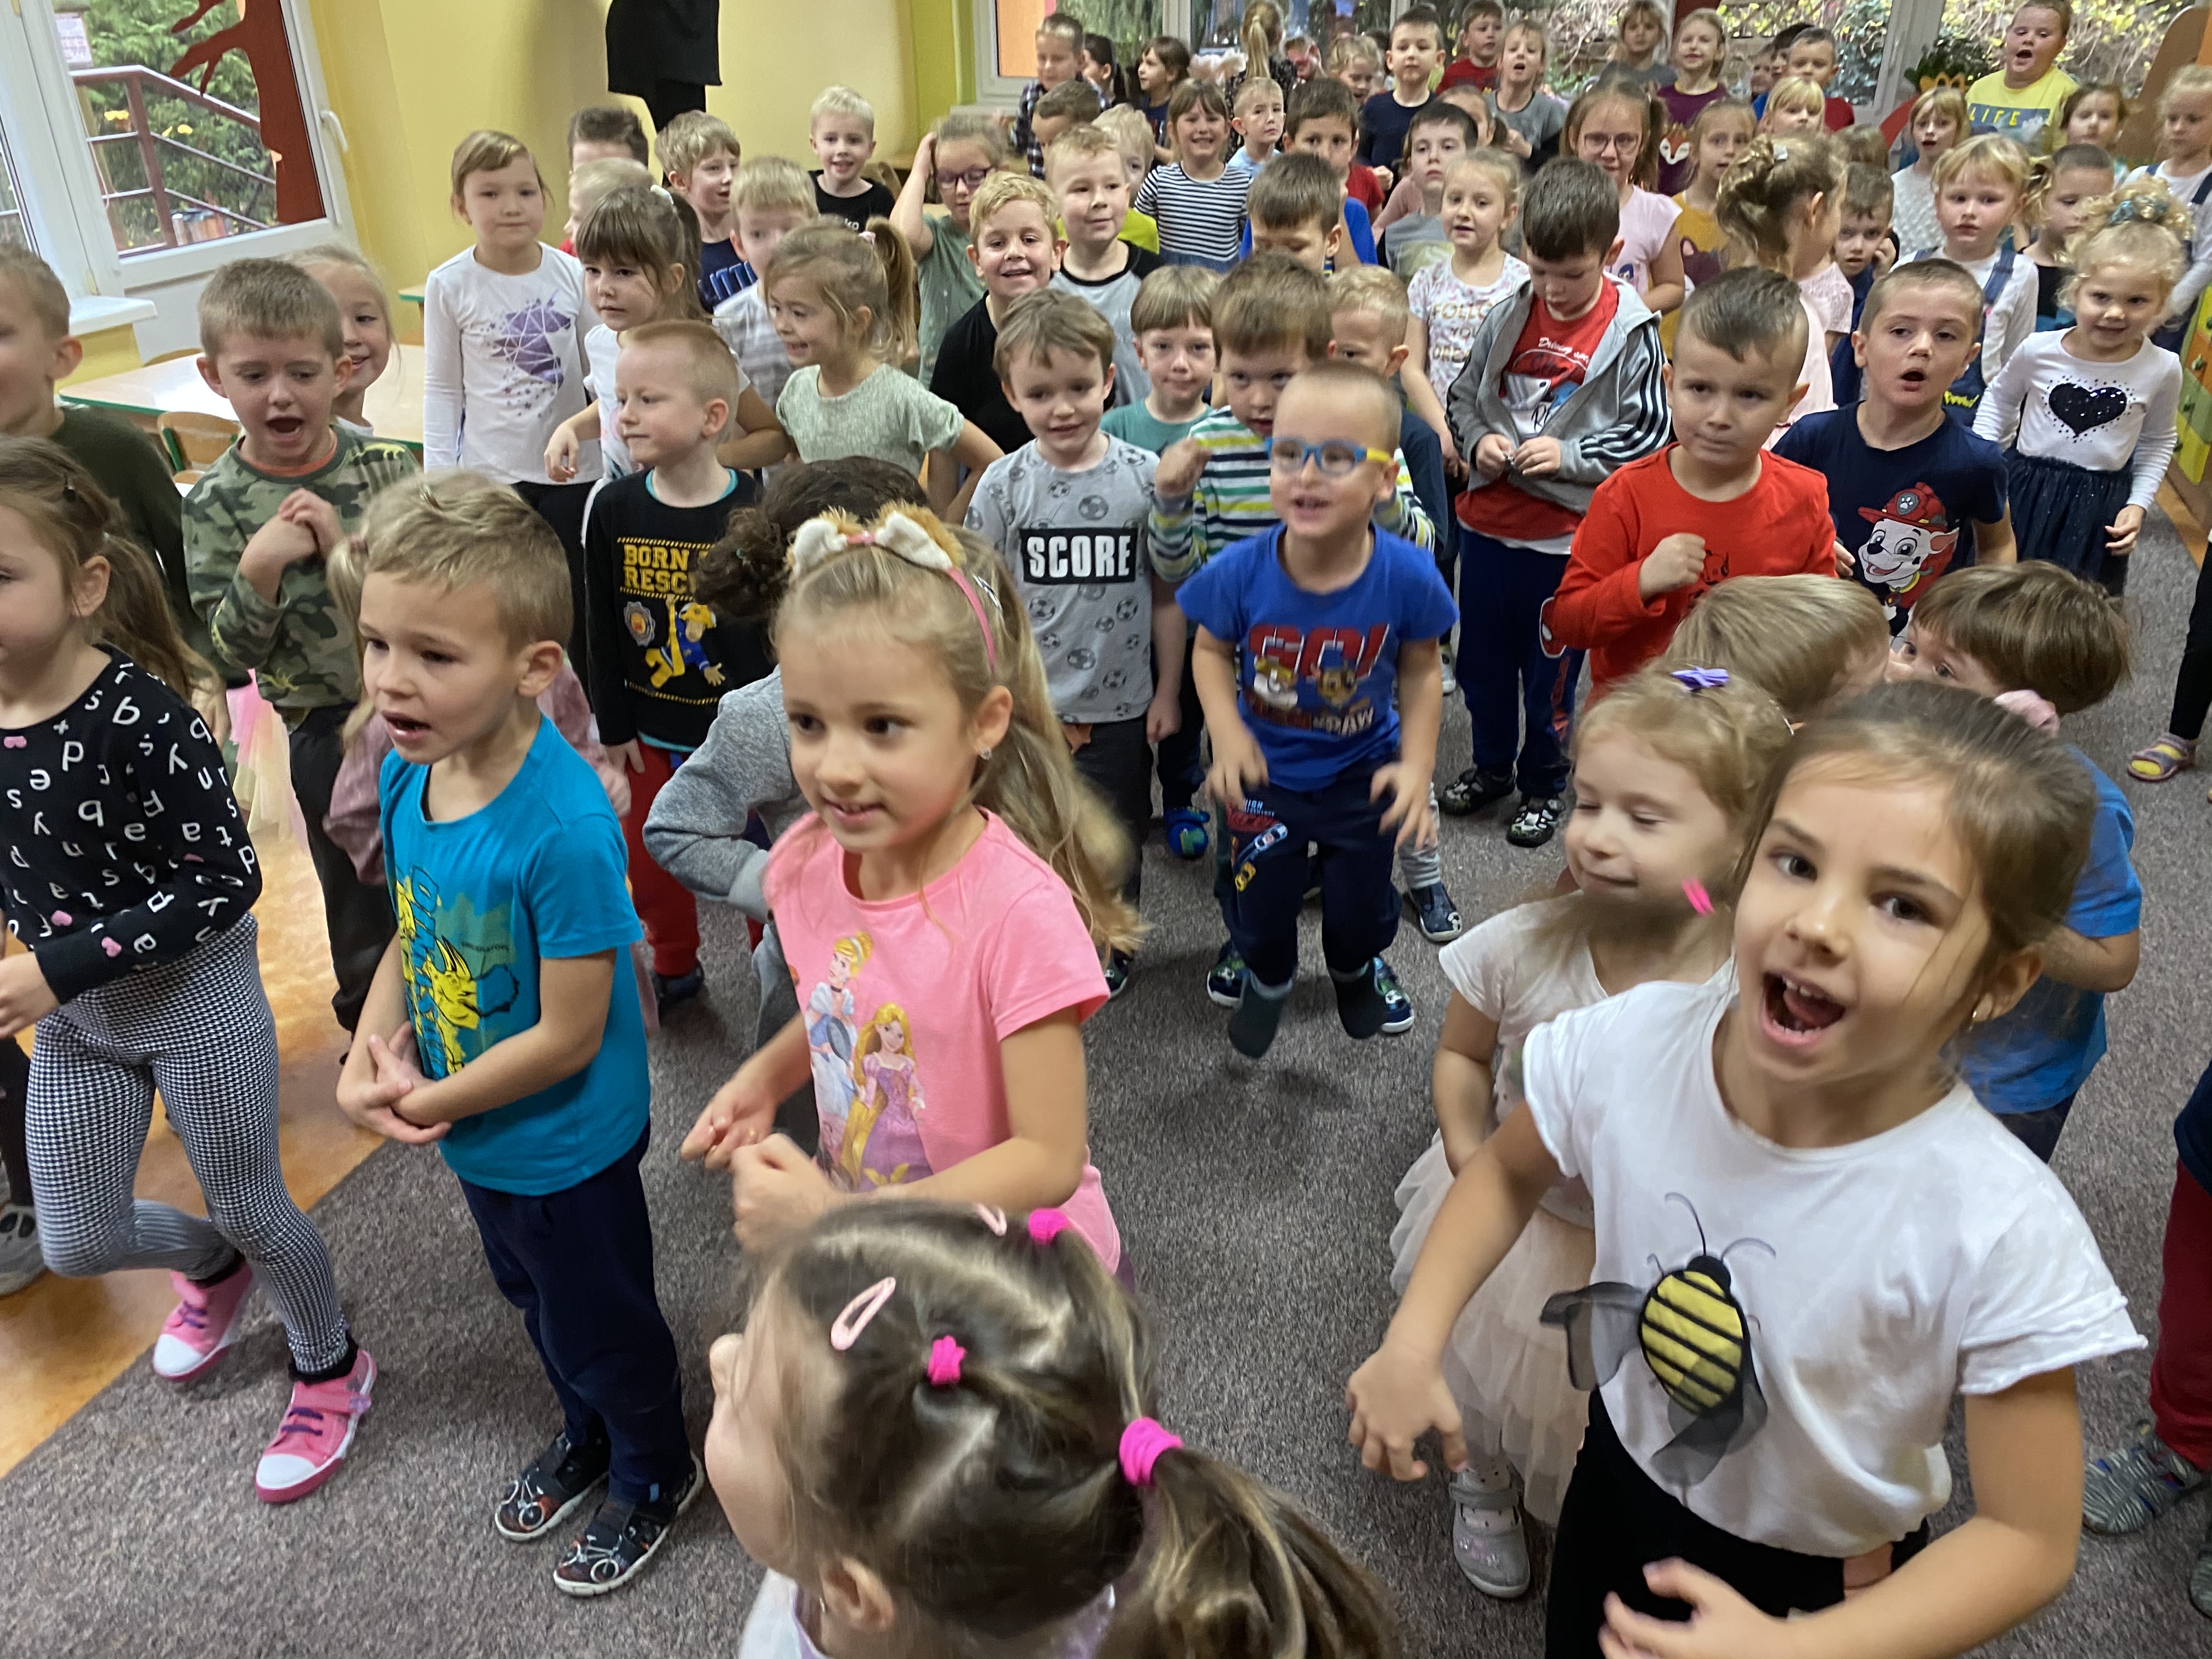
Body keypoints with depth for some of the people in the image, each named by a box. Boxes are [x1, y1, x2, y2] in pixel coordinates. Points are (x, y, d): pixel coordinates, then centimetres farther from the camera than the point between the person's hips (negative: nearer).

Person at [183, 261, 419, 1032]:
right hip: (329, 732, -1)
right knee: (364, 906, 14)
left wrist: (349, 548, -23)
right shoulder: (214, 505, -9)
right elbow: (232, 653, -9)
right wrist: (257, 570, -26)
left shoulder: (385, 464, -6)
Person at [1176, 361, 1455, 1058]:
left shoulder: (1407, 577, -25)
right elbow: (1212, 650, -7)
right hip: (1266, 773, 0)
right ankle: (1267, 977, 52)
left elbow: (1421, 671, -8)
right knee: (1262, 899, 16)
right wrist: (1227, 733, -21)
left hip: (1364, 773, 1)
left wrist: (1417, 766, -15)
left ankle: (1356, 970, 57)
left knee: (1362, 902, 20)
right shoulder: (1239, 573, -25)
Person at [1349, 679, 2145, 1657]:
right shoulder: (1630, 1046, -25)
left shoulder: (2003, 1236, -33)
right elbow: (1509, 1170, -2)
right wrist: (1411, 1346, -12)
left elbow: (2032, 1539, -20)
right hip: (1619, 1483, 3)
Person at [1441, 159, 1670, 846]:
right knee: (1482, 656, 18)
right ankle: (1490, 765, 40)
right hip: (1487, 520, 4)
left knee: (1551, 666, 10)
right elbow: (1462, 395, 9)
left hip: (1566, 534, -4)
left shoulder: (1631, 333, -11)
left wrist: (1568, 456, -19)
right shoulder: (1507, 316, -1)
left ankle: (1544, 785, 31)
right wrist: (1477, 441, -11)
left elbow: (1647, 433, -7)